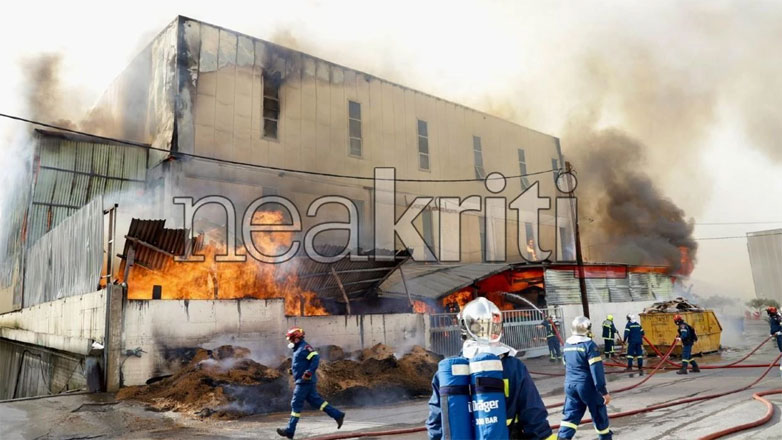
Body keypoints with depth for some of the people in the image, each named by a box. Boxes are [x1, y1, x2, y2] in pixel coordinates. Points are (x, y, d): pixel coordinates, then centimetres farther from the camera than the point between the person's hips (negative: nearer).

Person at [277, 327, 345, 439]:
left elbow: (316, 358, -23)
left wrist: (309, 372, -28)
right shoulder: (298, 349, 19)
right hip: (303, 381, 10)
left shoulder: (305, 347, -12)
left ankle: (289, 431, 1)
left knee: (296, 404, -4)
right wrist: (292, 370, 16)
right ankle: (338, 415, 13)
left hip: (305, 381, -10)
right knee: (316, 401, 10)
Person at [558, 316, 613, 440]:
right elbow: (597, 370, -17)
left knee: (570, 415, 7)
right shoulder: (589, 344, -14)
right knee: (599, 414, 14)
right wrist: (604, 391, -14)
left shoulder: (567, 344, 7)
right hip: (587, 386, -5)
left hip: (570, 385, 5)